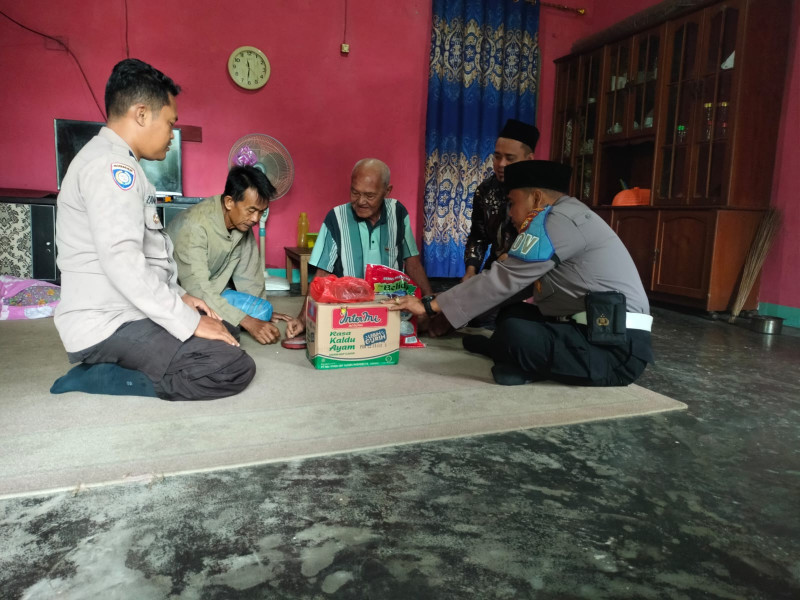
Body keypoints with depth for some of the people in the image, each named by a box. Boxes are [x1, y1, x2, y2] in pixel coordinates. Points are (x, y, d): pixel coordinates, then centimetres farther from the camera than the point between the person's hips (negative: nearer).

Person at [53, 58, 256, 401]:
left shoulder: (115, 162, 18)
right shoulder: (109, 162, -15)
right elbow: (122, 262, -26)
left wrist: (179, 297, 10)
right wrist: (189, 322, -22)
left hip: (124, 314, 11)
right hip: (107, 326, -11)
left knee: (226, 334, 15)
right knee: (234, 368, -20)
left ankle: (115, 368, 5)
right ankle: (98, 378, -9)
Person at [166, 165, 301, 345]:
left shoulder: (243, 222, -7)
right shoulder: (194, 225, -30)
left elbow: (248, 273, 3)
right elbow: (198, 290, -36)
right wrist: (248, 322, -40)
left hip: (210, 296, 7)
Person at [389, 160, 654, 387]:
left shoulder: (557, 220, -15)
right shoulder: (566, 217, 18)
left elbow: (501, 280, -16)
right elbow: (515, 285, 19)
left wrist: (431, 306, -9)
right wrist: (446, 309, 18)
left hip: (617, 348, -10)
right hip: (592, 330, 10)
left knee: (515, 333, -28)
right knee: (511, 315, 19)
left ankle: (525, 363, -3)